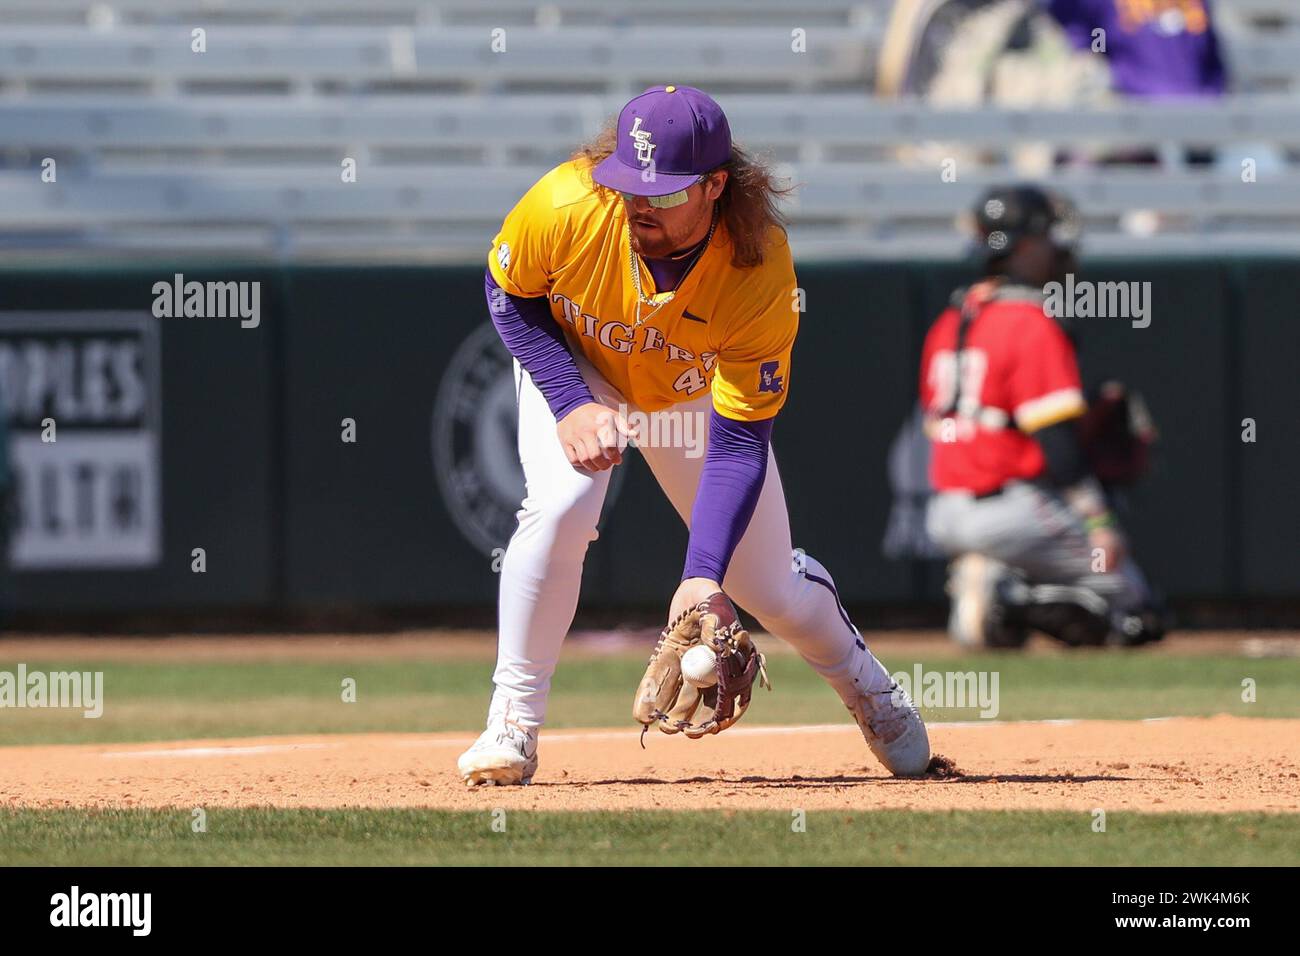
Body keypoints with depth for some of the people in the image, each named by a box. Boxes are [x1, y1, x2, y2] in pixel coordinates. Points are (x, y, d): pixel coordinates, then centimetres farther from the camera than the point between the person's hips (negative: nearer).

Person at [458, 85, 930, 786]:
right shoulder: (567, 208, -37)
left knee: (768, 588, 4)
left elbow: (740, 445, -34)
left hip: (693, 393, 0)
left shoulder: (759, 270, -37)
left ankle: (858, 675, 40)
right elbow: (510, 296, -14)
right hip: (575, 365, 0)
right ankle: (513, 721, -14)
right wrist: (570, 406, -27)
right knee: (559, 505, -30)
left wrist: (701, 577, -43)